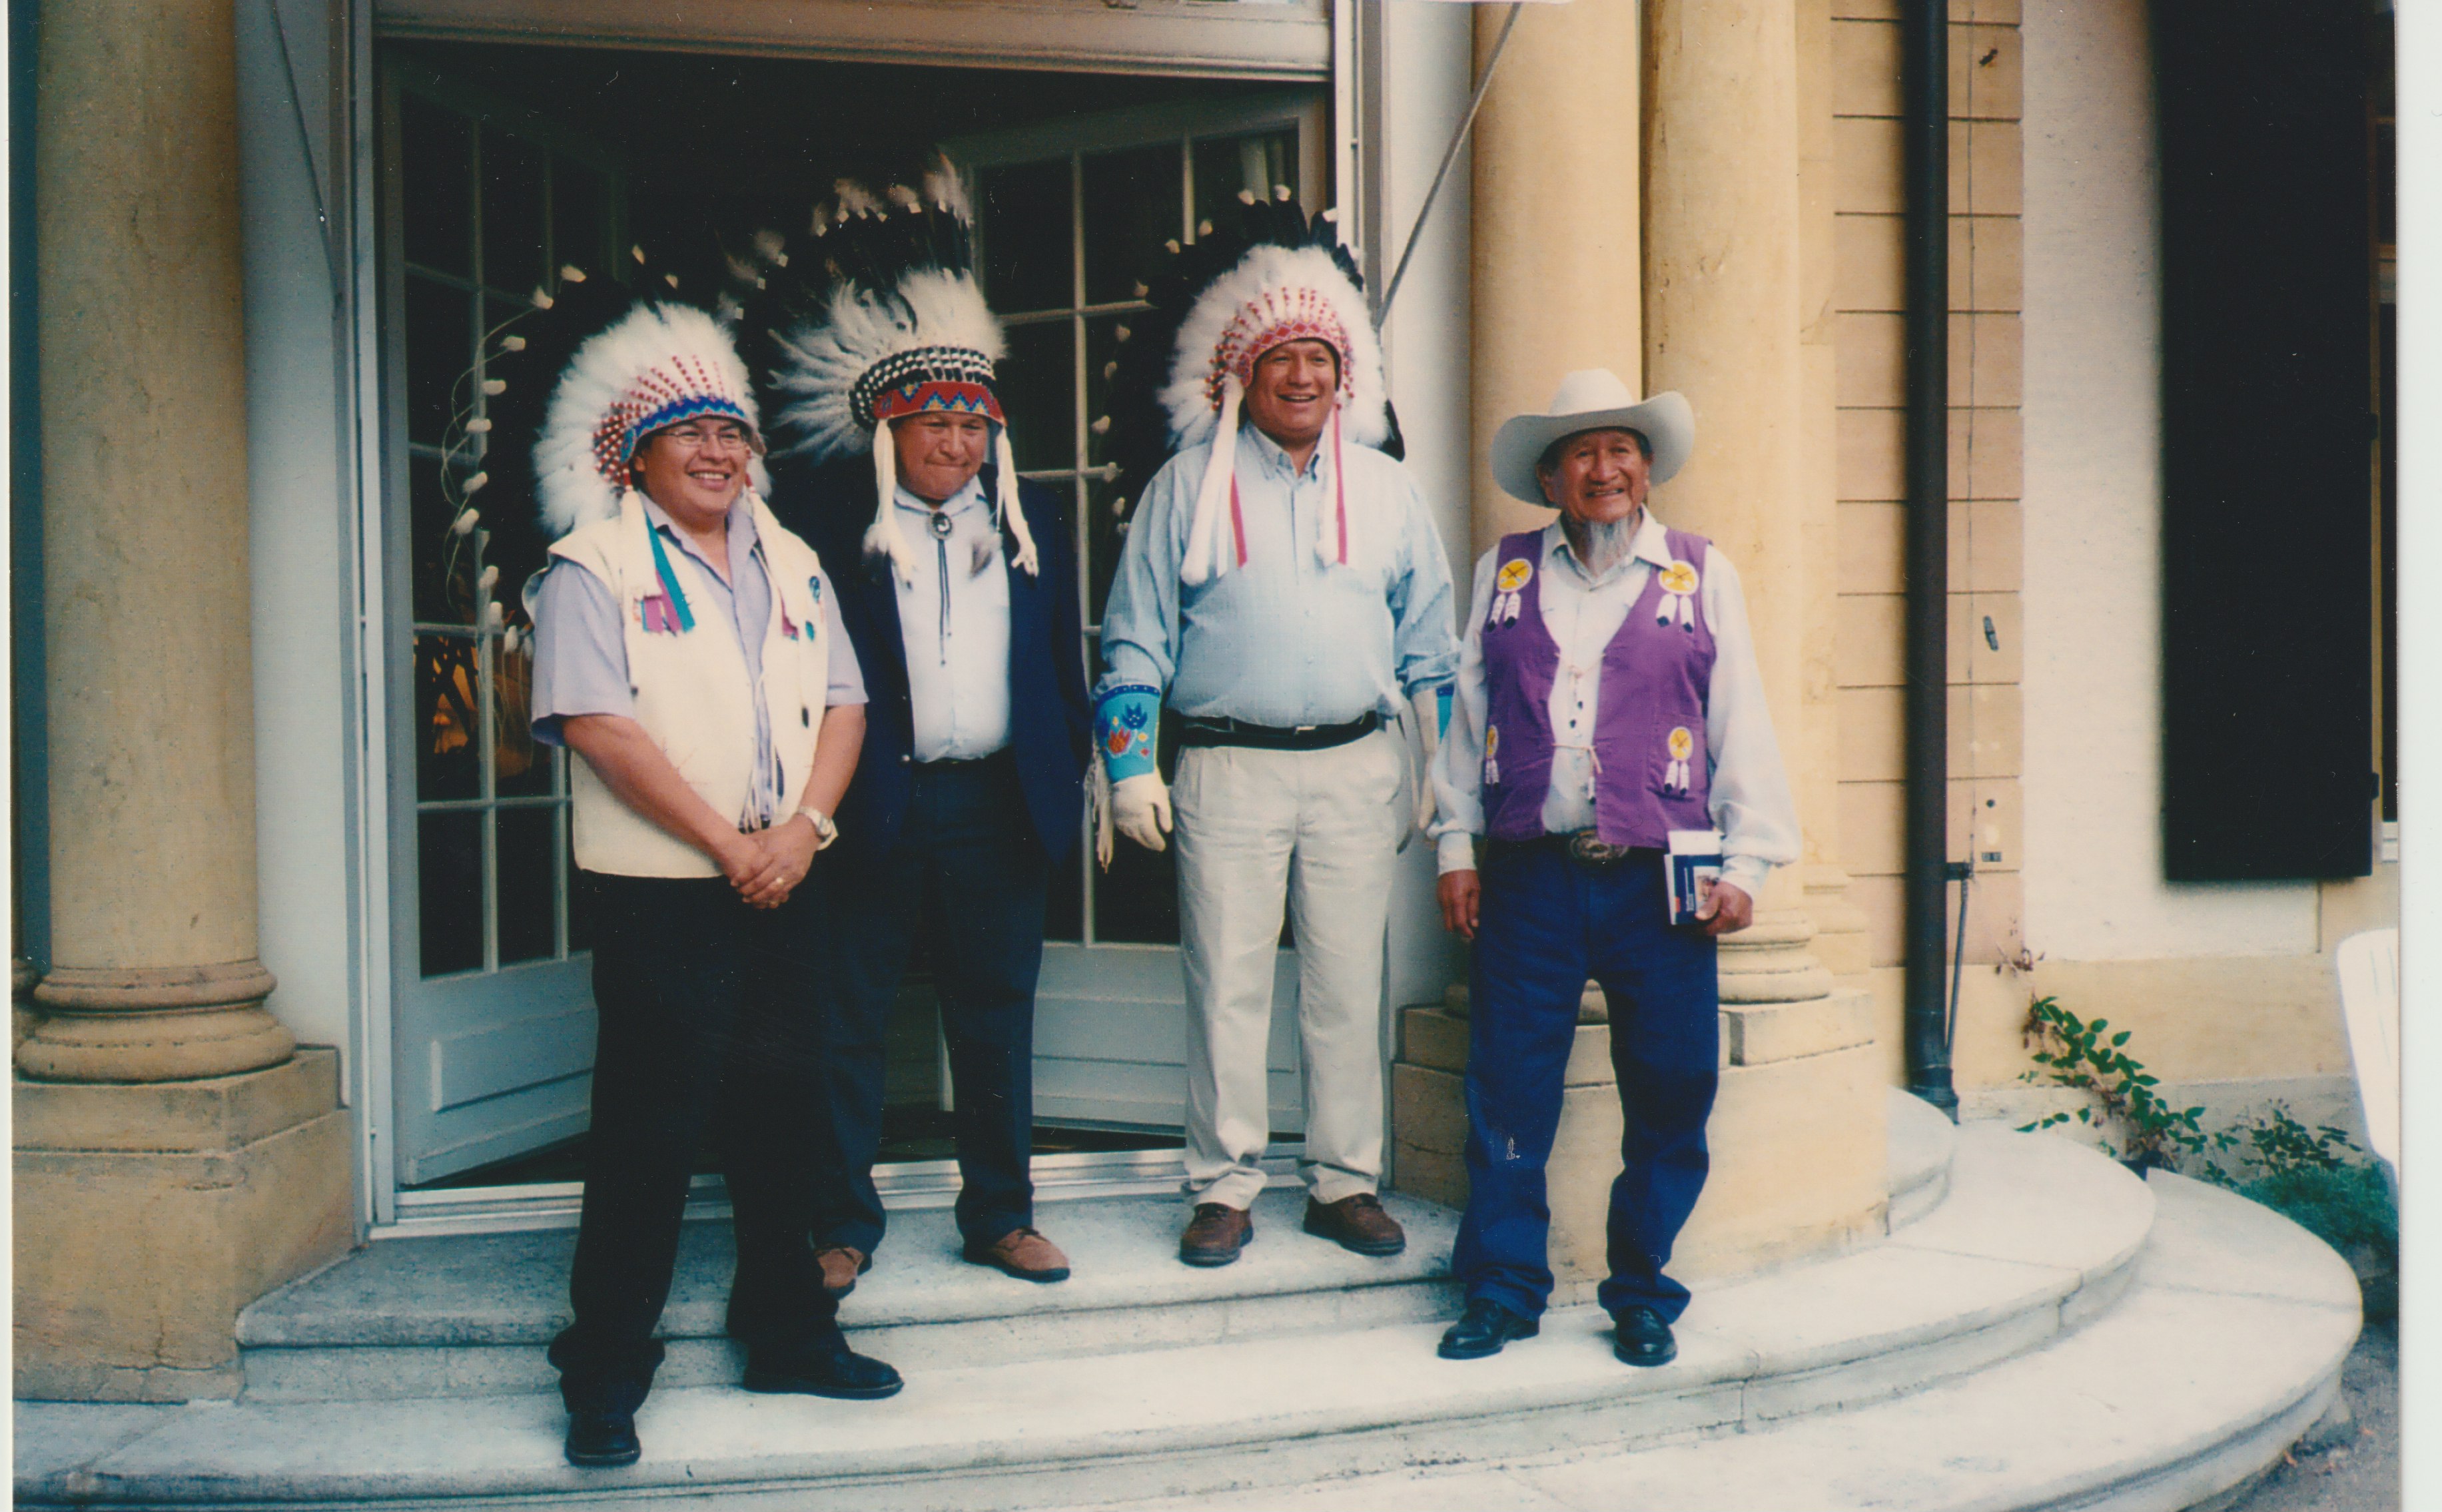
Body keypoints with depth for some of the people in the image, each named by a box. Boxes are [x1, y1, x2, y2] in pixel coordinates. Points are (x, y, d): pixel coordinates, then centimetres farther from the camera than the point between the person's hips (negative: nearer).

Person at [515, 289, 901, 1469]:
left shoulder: (791, 563, 15)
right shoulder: (592, 570, -2)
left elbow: (841, 703, 9)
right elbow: (602, 726, -13)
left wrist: (805, 825, -7)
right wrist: (728, 845, -14)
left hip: (780, 887, 5)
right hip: (658, 892, -5)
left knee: (781, 1109, 12)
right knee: (649, 1129, -1)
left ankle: (787, 1332, 27)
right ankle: (605, 1372, 13)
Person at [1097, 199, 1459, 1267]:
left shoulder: (1386, 489, 13)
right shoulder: (1189, 485, 6)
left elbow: (1428, 641, 16)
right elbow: (1135, 637, 6)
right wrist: (1128, 765, -3)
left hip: (1356, 767, 2)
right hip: (1228, 768, -2)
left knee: (1349, 986, 6)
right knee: (1225, 987, 1)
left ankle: (1345, 1182, 19)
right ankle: (1223, 1189, 14)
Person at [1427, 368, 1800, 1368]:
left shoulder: (1702, 575, 9)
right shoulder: (1503, 574, 13)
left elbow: (1742, 725, 8)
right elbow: (1467, 714, 14)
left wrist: (1746, 861, 2)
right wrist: (1457, 843, 8)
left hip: (1658, 881, 0)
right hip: (1529, 876, 1)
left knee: (1670, 1098, 3)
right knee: (1507, 1091, 2)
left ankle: (1641, 1294, 21)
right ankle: (1503, 1288, 17)